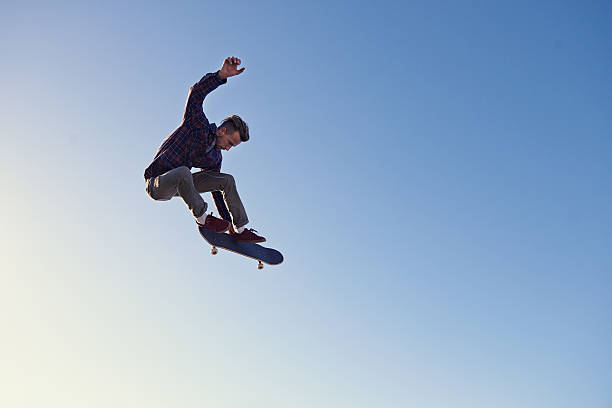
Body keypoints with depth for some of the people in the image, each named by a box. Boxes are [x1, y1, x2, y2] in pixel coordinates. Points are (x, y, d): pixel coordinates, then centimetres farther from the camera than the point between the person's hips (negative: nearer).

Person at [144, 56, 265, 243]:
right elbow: (196, 94, -31)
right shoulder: (197, 126, -15)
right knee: (183, 172, -41)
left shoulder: (215, 157, 3)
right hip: (156, 184, -7)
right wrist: (222, 75, -46)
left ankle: (240, 230, 0)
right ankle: (201, 218, -21)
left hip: (177, 184, 7)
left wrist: (228, 220, 10)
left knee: (227, 180, -2)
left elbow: (217, 191, 12)